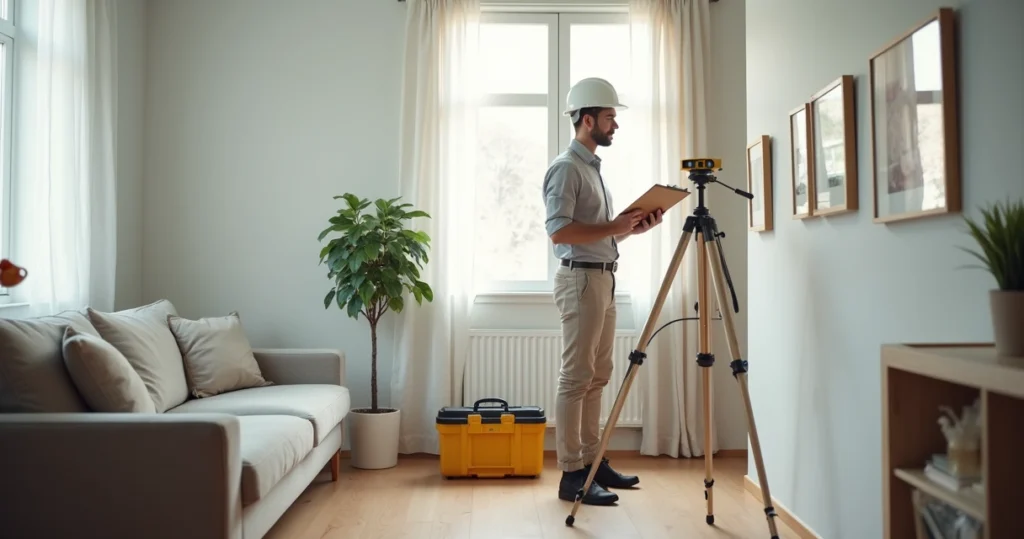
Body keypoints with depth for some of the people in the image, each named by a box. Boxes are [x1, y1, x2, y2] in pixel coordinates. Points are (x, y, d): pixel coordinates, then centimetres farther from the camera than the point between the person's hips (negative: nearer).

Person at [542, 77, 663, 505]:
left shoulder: (593, 166, 20)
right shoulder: (566, 167, -10)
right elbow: (559, 231, -20)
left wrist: (632, 228, 8)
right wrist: (614, 227, -17)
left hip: (603, 278, 10)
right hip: (580, 279, -10)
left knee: (597, 376, 12)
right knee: (576, 378, -6)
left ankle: (592, 461, 21)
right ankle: (571, 474, 1)